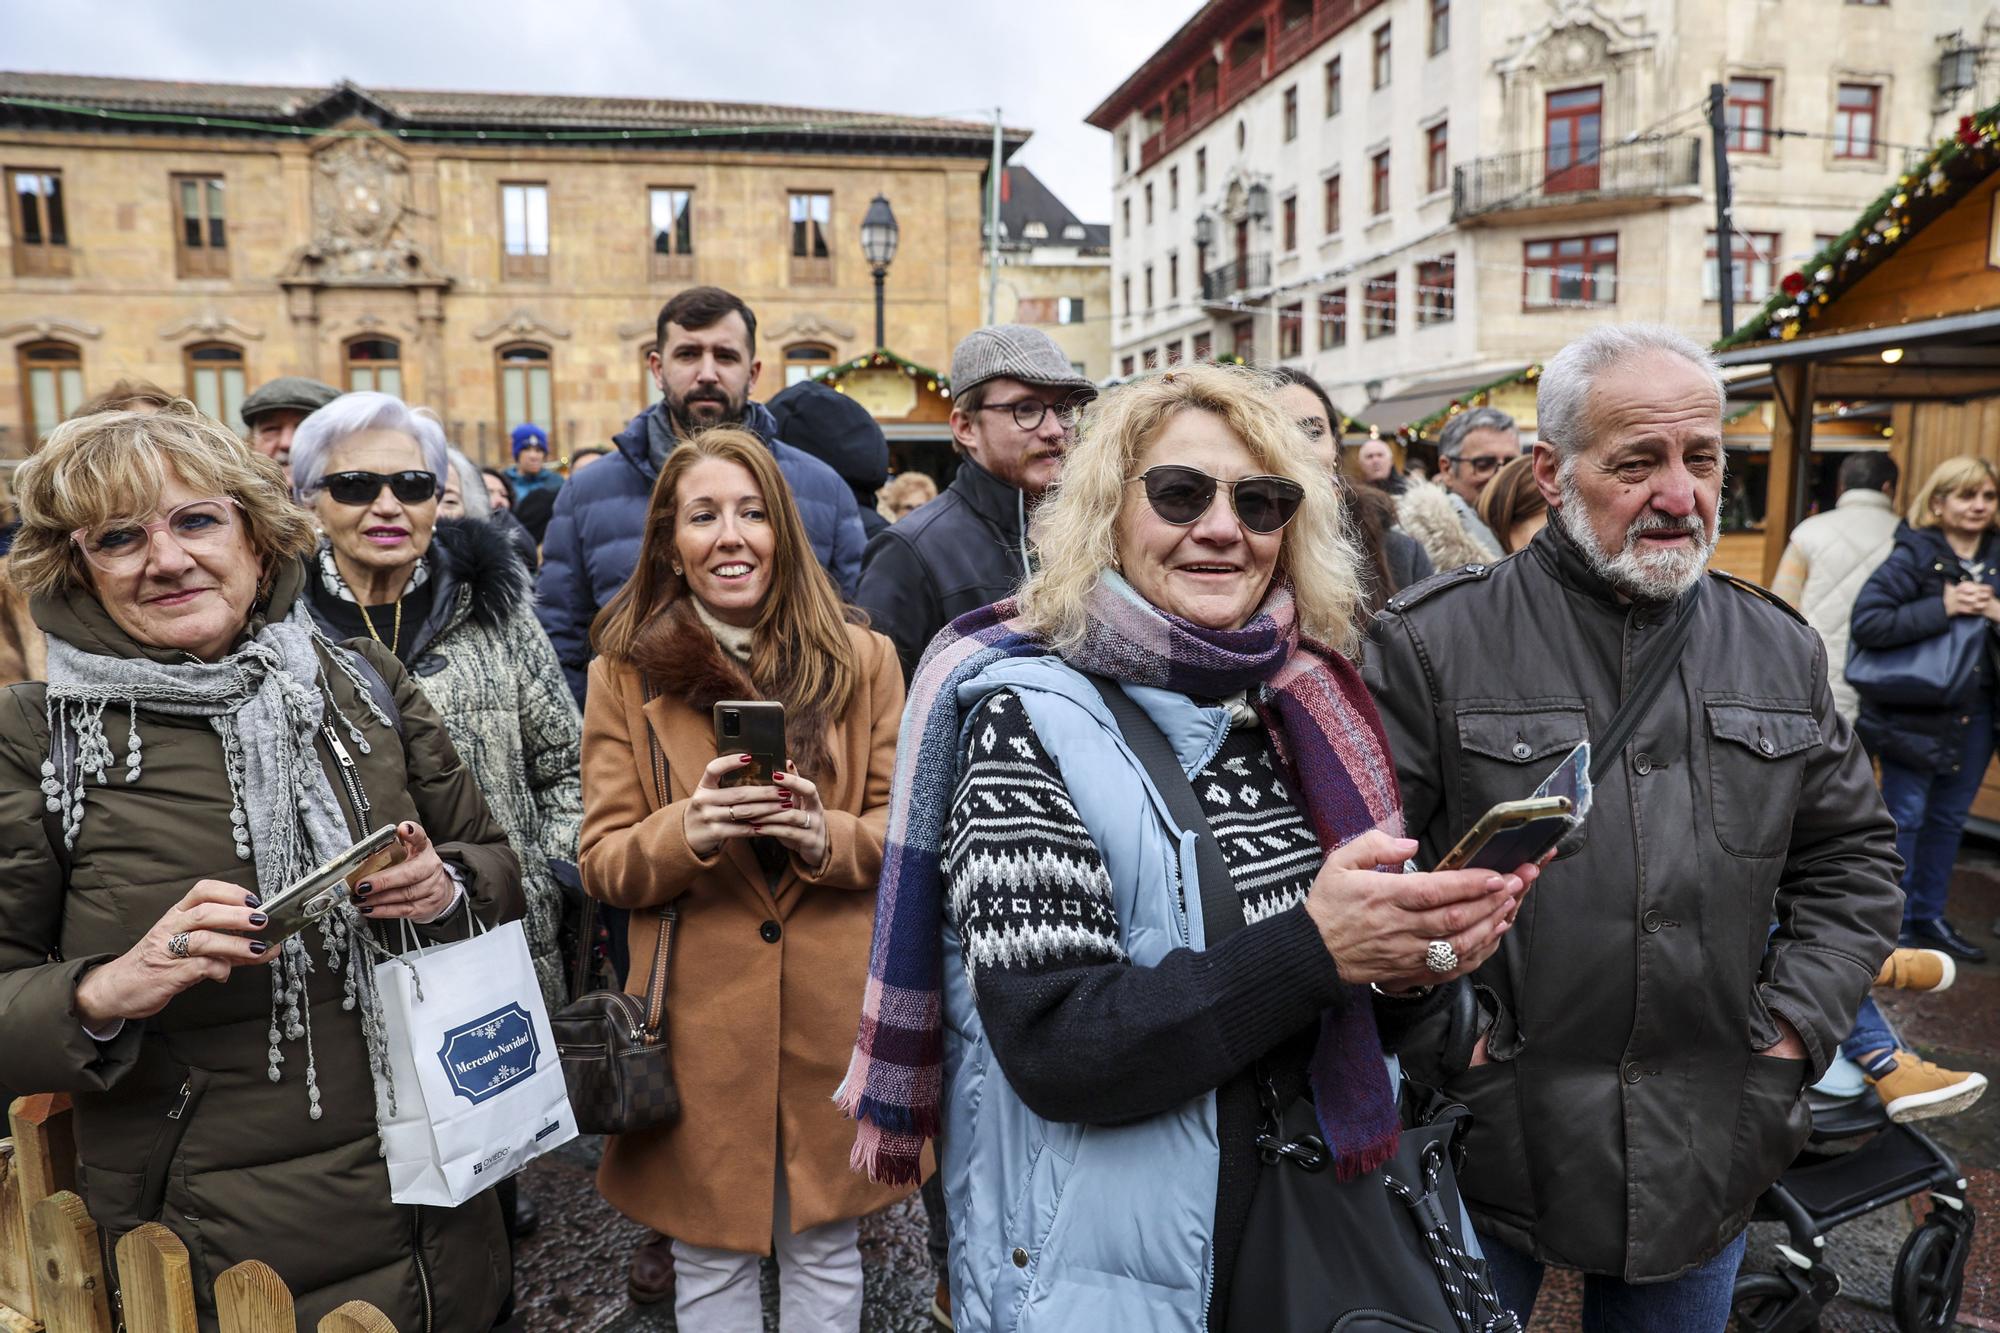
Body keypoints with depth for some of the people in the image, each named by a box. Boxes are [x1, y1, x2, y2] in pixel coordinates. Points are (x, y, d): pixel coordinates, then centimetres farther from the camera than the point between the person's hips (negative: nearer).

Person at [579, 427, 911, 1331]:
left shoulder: (862, 660, 2)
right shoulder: (625, 672, 0)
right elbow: (603, 864, -1)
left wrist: (829, 839, -19)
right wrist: (686, 831, -22)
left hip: (835, 1009, 1)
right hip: (700, 1015, 0)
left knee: (826, 1246, 17)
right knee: (710, 1260, 15)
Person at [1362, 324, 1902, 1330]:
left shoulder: (1781, 651, 6)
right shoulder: (1432, 644, -12)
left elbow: (1853, 858, 13)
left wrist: (1795, 1023, 1)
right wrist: (1447, 1037, -17)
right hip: (1485, 1145, -4)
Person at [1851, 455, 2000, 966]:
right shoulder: (1914, 555, -12)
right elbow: (1866, 623, -22)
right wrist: (1943, 607, -25)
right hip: (1914, 713, -6)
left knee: (1949, 819, 16)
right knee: (1905, 818, 2)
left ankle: (1929, 916, 30)